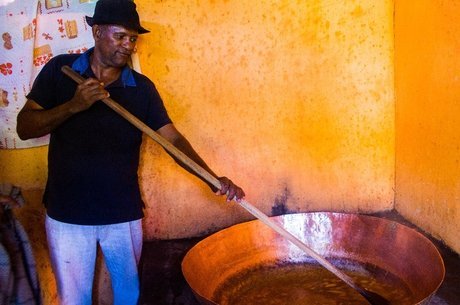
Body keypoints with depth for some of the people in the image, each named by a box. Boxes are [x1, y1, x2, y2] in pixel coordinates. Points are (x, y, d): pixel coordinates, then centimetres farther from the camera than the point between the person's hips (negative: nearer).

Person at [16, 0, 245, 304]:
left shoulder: (142, 87, -2)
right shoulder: (60, 70, -4)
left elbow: (173, 138, -7)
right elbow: (25, 127, -7)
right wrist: (73, 106, -23)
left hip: (123, 214, 1)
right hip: (67, 214, -1)